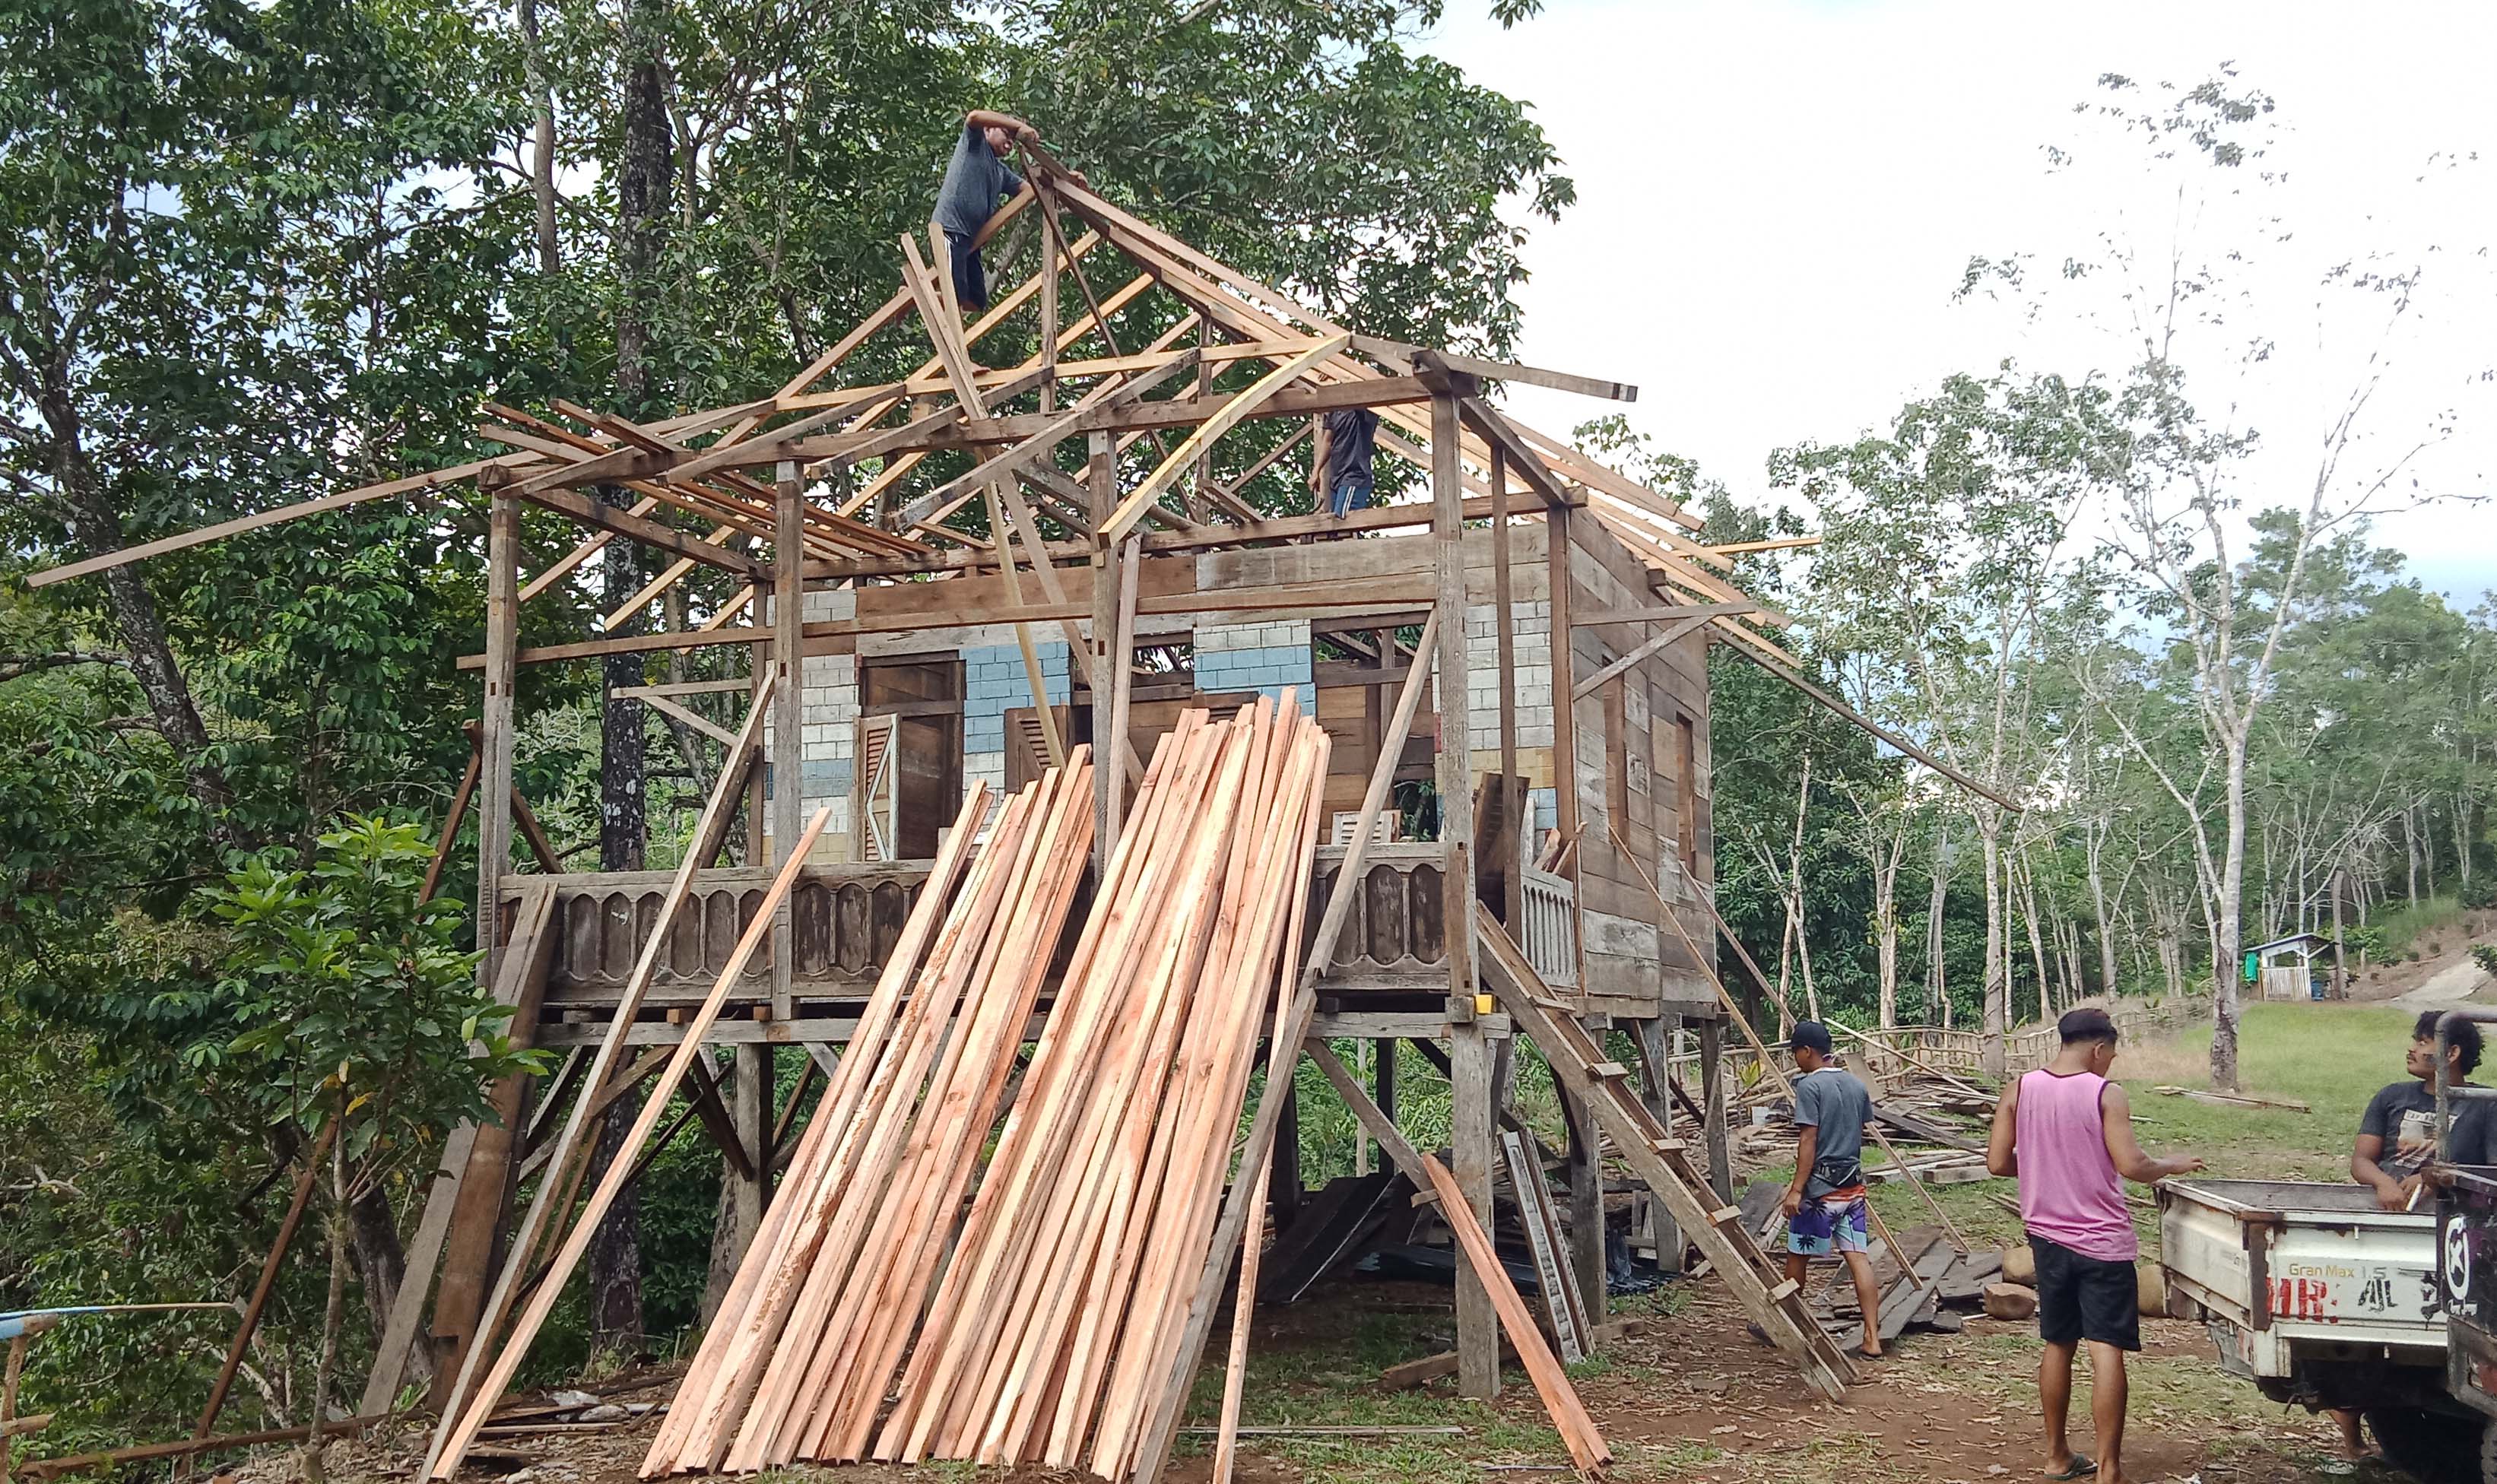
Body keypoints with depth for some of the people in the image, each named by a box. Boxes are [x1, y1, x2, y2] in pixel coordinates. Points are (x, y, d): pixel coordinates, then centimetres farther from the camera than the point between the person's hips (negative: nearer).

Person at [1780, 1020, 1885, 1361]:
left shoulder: (1809, 1086, -13)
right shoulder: (1857, 1086, 9)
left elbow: (1808, 1141, -17)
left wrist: (1796, 1189, -16)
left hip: (1820, 1188, -6)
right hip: (1853, 1186, 7)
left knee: (1797, 1256, 9)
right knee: (1859, 1258, 2)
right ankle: (1872, 1339, -4)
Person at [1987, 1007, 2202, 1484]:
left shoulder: (2019, 1091, 0)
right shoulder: (2107, 1095, -12)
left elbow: (1997, 1162, -1)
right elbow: (2130, 1166, -19)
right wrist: (2171, 1166, 1)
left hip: (2048, 1237, 5)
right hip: (2102, 1242, -5)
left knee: (2057, 1346, 16)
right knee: (2107, 1350, -3)